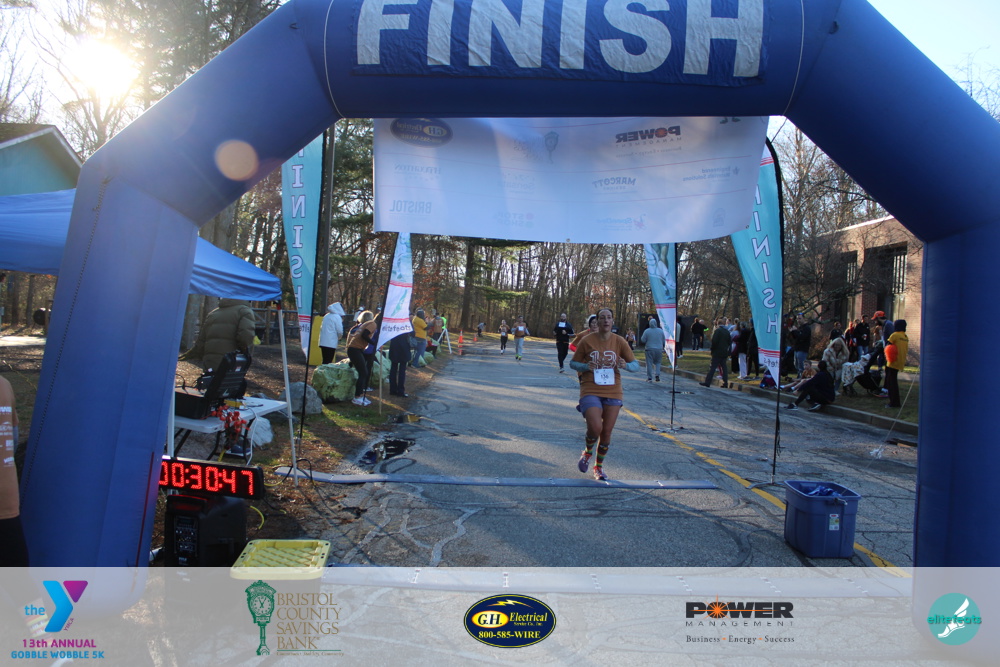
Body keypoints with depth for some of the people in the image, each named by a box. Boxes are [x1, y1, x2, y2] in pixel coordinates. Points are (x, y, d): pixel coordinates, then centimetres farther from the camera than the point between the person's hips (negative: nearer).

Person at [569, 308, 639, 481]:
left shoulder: (619, 341, 1)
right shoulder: (586, 341, -3)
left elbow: (635, 365, 4)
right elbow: (573, 363, 5)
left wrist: (626, 365, -19)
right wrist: (586, 366, -16)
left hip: (613, 392, 2)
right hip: (590, 391, -2)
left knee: (606, 432, 6)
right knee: (595, 427, -20)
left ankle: (599, 466, 30)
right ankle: (587, 452, 14)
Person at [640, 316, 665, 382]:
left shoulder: (647, 331, -7)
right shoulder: (661, 331, 4)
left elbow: (643, 340, -3)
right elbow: (664, 341, 10)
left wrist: (641, 337, 17)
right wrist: (662, 347, 25)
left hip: (650, 349, -2)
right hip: (659, 349, 3)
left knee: (649, 363, 2)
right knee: (657, 362, 15)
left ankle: (649, 378, 3)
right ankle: (657, 375, -1)